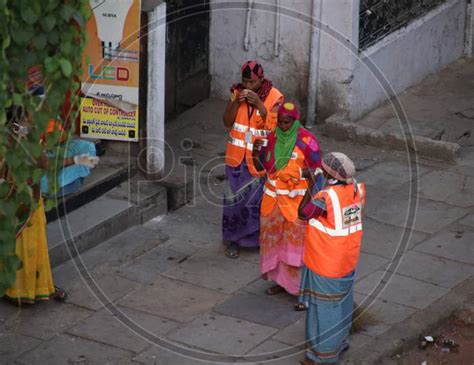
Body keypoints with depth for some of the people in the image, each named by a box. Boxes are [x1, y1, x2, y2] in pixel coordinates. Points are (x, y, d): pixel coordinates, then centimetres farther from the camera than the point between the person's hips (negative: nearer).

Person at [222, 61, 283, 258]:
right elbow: (227, 122, -3)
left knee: (259, 199, 5)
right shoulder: (237, 93, -2)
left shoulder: (274, 97, -11)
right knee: (234, 197, 8)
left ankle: (260, 238, 23)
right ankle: (233, 239, 22)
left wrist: (259, 104, -26)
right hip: (237, 157, 3)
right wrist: (236, 102, -19)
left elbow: (273, 126, -18)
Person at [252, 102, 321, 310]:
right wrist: (256, 154, -12)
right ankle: (280, 280, 29)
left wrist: (298, 173, -28)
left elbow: (317, 169, -11)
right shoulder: (272, 138, 3)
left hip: (297, 199, -6)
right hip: (273, 197, 6)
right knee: (274, 238, 13)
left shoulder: (307, 140, -12)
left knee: (296, 242, -5)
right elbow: (261, 167, 8)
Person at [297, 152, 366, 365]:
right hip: (347, 259, 7)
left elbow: (302, 213, -14)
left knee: (324, 307, 6)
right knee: (341, 301, 24)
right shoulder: (357, 189, -8)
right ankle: (339, 341, 41)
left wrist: (311, 185, -11)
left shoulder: (326, 197, -30)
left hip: (326, 264, -7)